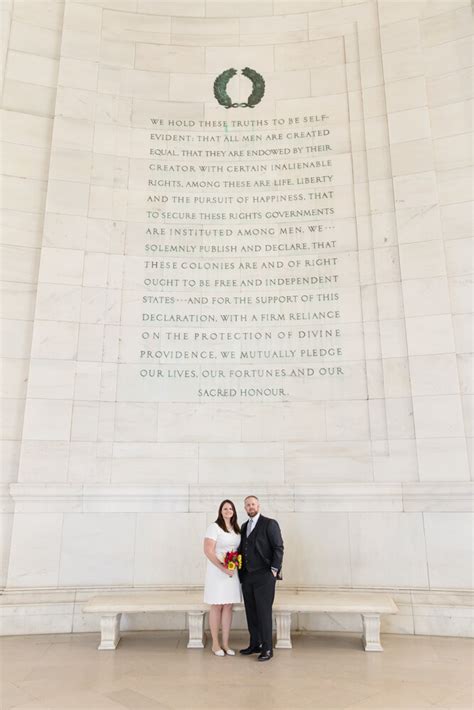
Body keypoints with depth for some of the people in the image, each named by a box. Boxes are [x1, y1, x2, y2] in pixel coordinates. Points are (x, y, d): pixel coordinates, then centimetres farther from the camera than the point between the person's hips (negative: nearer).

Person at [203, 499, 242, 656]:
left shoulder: (236, 529, 10)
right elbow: (208, 551, -15)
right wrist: (223, 568, -19)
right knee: (216, 607, 3)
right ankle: (215, 644, 15)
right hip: (217, 571, -5)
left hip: (232, 572, 5)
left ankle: (225, 643, 17)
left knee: (228, 606, 8)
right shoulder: (214, 527, -9)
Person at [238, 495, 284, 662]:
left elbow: (278, 548, -8)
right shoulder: (244, 526, 15)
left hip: (264, 576, -6)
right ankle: (255, 644, 21)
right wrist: (240, 569, 7)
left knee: (264, 612, -3)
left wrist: (274, 570, -12)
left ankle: (267, 648, 7)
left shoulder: (270, 524, -5)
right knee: (251, 612, 10)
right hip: (247, 576, 6)